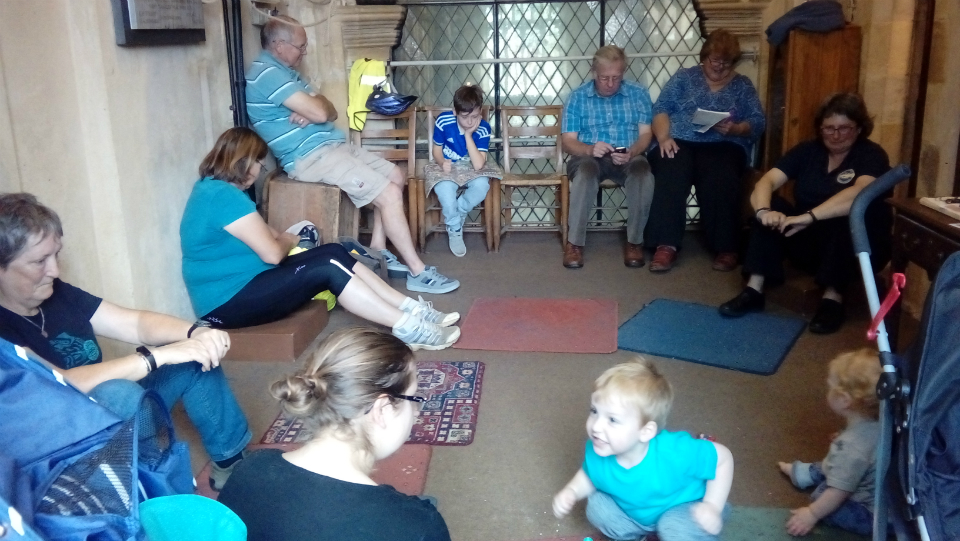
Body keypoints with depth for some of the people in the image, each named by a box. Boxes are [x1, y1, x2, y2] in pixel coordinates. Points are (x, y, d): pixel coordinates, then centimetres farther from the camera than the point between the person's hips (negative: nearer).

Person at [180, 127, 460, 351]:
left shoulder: (213, 188, 13)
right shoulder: (224, 196, -21)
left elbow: (258, 231, 28)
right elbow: (272, 253, -21)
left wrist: (280, 237, 9)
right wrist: (288, 240, 1)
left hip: (242, 283, 11)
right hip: (228, 304, -11)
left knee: (335, 253, -1)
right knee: (328, 269, -22)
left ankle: (412, 309, -4)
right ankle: (407, 328, -19)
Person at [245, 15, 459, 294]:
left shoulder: (283, 71, 19)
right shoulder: (267, 73, -15)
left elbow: (330, 112, 14)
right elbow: (319, 112, -23)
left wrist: (310, 109, -10)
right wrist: (316, 101, 2)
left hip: (332, 145, 11)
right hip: (311, 156, -11)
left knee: (396, 177, 12)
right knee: (389, 194, -17)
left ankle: (378, 250, 14)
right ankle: (418, 273, -9)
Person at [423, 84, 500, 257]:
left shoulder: (483, 128, -19)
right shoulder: (443, 121, -16)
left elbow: (478, 165, -27)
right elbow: (437, 149, -1)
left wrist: (468, 134, -30)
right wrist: (442, 162, -24)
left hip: (471, 170, 1)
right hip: (446, 168, 0)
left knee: (482, 185, -34)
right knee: (445, 188, -36)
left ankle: (455, 215, -4)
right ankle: (454, 230, -11)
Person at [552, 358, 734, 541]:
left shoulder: (675, 453, -40)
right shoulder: (596, 452, -25)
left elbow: (723, 457, -23)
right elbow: (589, 476, 0)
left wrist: (712, 506, -24)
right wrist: (571, 491, -20)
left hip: (681, 508, -4)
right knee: (597, 505, -15)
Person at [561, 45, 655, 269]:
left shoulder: (638, 94, 7)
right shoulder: (578, 97, 4)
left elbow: (645, 134, 1)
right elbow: (568, 141, -1)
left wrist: (631, 153, -22)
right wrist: (590, 149, -23)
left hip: (629, 159, 1)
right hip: (589, 157, -1)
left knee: (643, 175, -34)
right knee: (585, 173, -37)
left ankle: (634, 242, -17)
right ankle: (574, 243, -26)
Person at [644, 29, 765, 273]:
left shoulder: (743, 85, 20)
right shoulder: (684, 77, 18)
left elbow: (758, 123, 9)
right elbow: (661, 109, 6)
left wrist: (734, 129, -13)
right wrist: (664, 138, -14)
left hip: (724, 146, 0)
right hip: (679, 142, 0)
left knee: (720, 180, -35)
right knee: (671, 175, -35)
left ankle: (726, 247, -25)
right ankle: (666, 245, -35)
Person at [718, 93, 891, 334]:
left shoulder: (871, 155, -11)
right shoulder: (807, 150, 1)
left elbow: (861, 194, -33)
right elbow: (767, 181, -15)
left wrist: (808, 217, -44)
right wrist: (764, 210, -38)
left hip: (859, 248, -3)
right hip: (810, 243, 4)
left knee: (849, 210, -33)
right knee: (771, 204, -19)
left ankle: (833, 296, -30)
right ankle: (754, 289, -24)